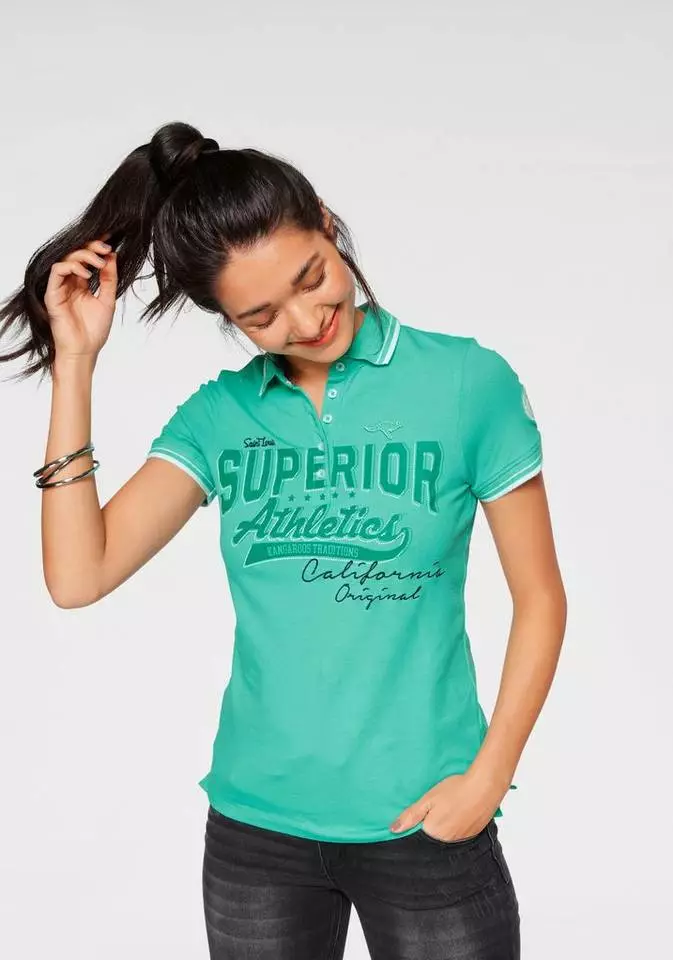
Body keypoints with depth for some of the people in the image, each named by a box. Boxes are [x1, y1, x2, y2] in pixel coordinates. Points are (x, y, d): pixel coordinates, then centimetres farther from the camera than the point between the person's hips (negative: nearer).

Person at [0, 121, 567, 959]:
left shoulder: (469, 383, -8)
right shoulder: (220, 414, 1)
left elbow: (540, 600, -3)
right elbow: (78, 575, -9)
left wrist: (487, 778, -10)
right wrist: (75, 363, -10)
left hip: (422, 823, -2)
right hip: (255, 825, 3)